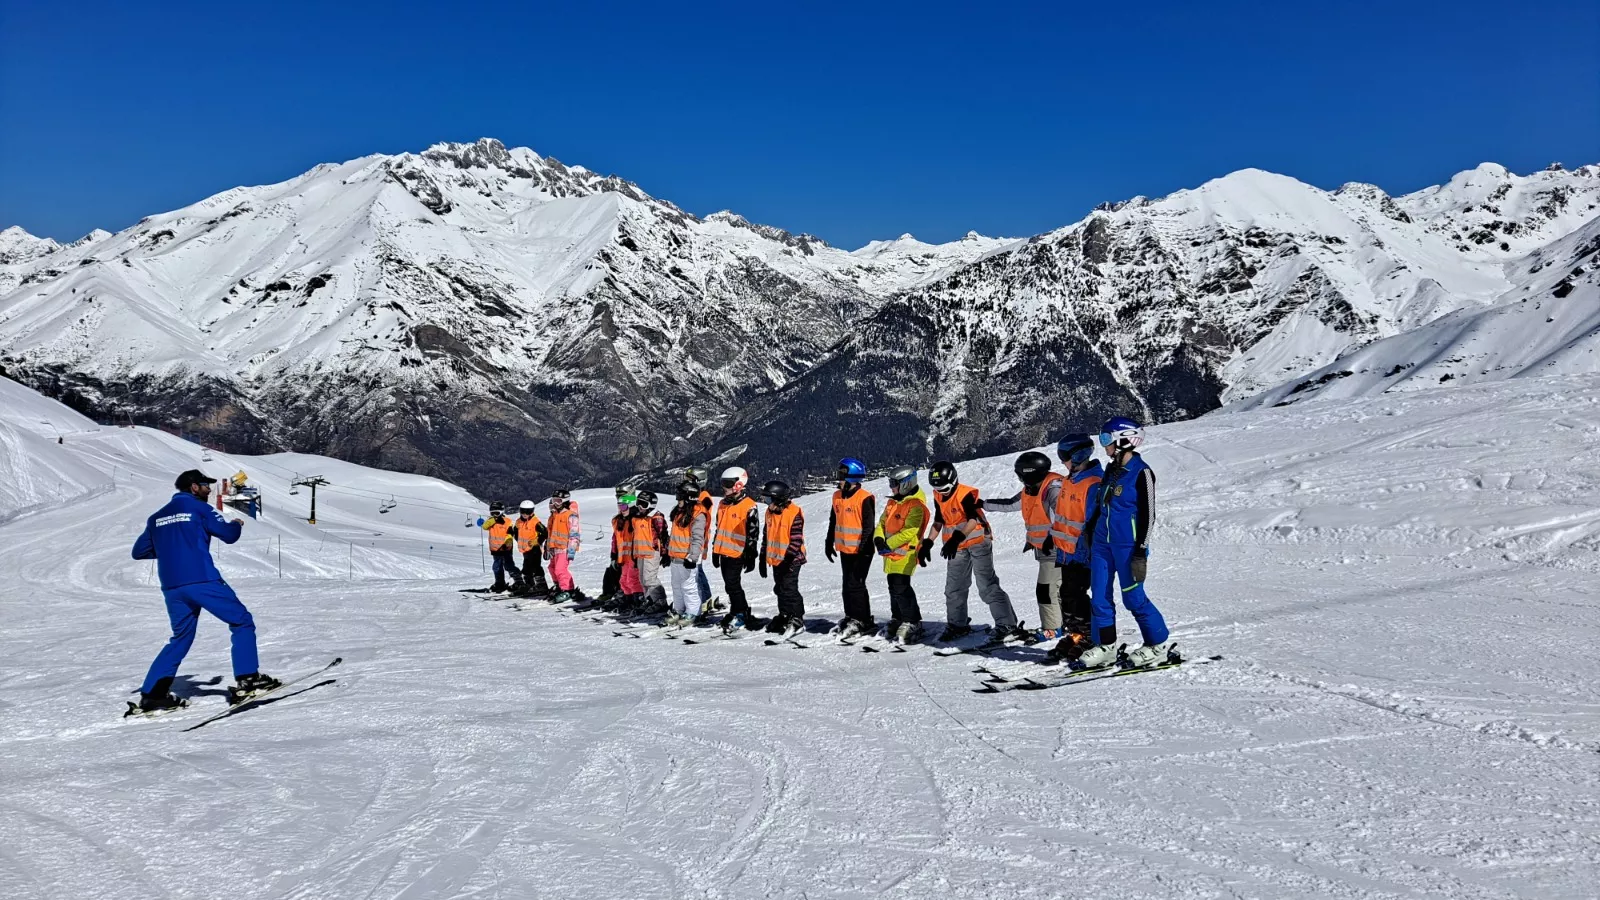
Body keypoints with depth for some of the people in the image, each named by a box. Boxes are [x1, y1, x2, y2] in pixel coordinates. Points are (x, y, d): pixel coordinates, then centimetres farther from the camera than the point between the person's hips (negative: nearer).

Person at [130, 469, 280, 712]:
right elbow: (229, 535, -3)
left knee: (181, 639, 19)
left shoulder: (156, 518, 18)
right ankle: (247, 680, -7)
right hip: (202, 580, -6)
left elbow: (138, 552, 20)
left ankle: (152, 693, 13)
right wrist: (237, 524, 19)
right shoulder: (198, 508, 1)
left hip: (172, 587, 7)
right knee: (242, 622, 3)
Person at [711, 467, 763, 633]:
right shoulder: (723, 504, 14)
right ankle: (740, 613, 21)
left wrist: (751, 556, -12)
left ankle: (739, 615, 1)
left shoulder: (749, 506, -10)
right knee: (731, 585, 12)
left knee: (732, 586, -9)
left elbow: (753, 533, -11)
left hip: (737, 553, -8)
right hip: (724, 552, 8)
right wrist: (715, 551, 21)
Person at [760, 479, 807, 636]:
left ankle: (797, 619, 0)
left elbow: (796, 539, -19)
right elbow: (766, 536, 16)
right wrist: (763, 558, 16)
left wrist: (788, 558, -22)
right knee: (780, 589, 15)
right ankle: (784, 616, 27)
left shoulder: (794, 513, -17)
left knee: (789, 589, -9)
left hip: (791, 560, -8)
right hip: (776, 560, 8)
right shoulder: (770, 513, 8)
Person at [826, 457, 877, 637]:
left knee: (855, 585, -8)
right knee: (848, 585, 14)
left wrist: (864, 549, -18)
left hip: (860, 551, -8)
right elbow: (833, 521, 19)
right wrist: (829, 543, 19)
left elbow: (868, 526, -16)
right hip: (844, 549, 8)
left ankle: (864, 622, 1)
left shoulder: (865, 498, -15)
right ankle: (851, 618, 24)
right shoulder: (837, 496, 9)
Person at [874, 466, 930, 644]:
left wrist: (888, 544, -22)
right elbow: (883, 522, 16)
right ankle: (897, 620, 28)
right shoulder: (893, 502, 13)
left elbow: (909, 532, -22)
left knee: (901, 588, -13)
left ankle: (912, 624, -6)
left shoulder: (916, 506, -16)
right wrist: (879, 538, -4)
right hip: (891, 552, 9)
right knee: (893, 588, 15)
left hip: (905, 552, -9)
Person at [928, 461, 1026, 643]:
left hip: (978, 542, -8)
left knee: (987, 586, -14)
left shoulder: (966, 493, -20)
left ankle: (1008, 626, -14)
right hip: (958, 548, 8)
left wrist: (957, 538, -43)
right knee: (954, 587, 14)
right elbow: (938, 522, 16)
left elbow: (973, 520, -32)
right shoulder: (939, 497, 4)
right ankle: (957, 625, 30)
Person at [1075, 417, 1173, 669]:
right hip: (1102, 542, 7)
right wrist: (1090, 537, 18)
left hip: (1127, 544, -7)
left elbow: (1147, 515, -13)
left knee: (1133, 597, -2)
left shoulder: (1141, 473, -11)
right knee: (1099, 596, 5)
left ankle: (1159, 644, 13)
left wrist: (1141, 553, -16)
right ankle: (1105, 646, 15)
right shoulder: (1111, 470, 12)